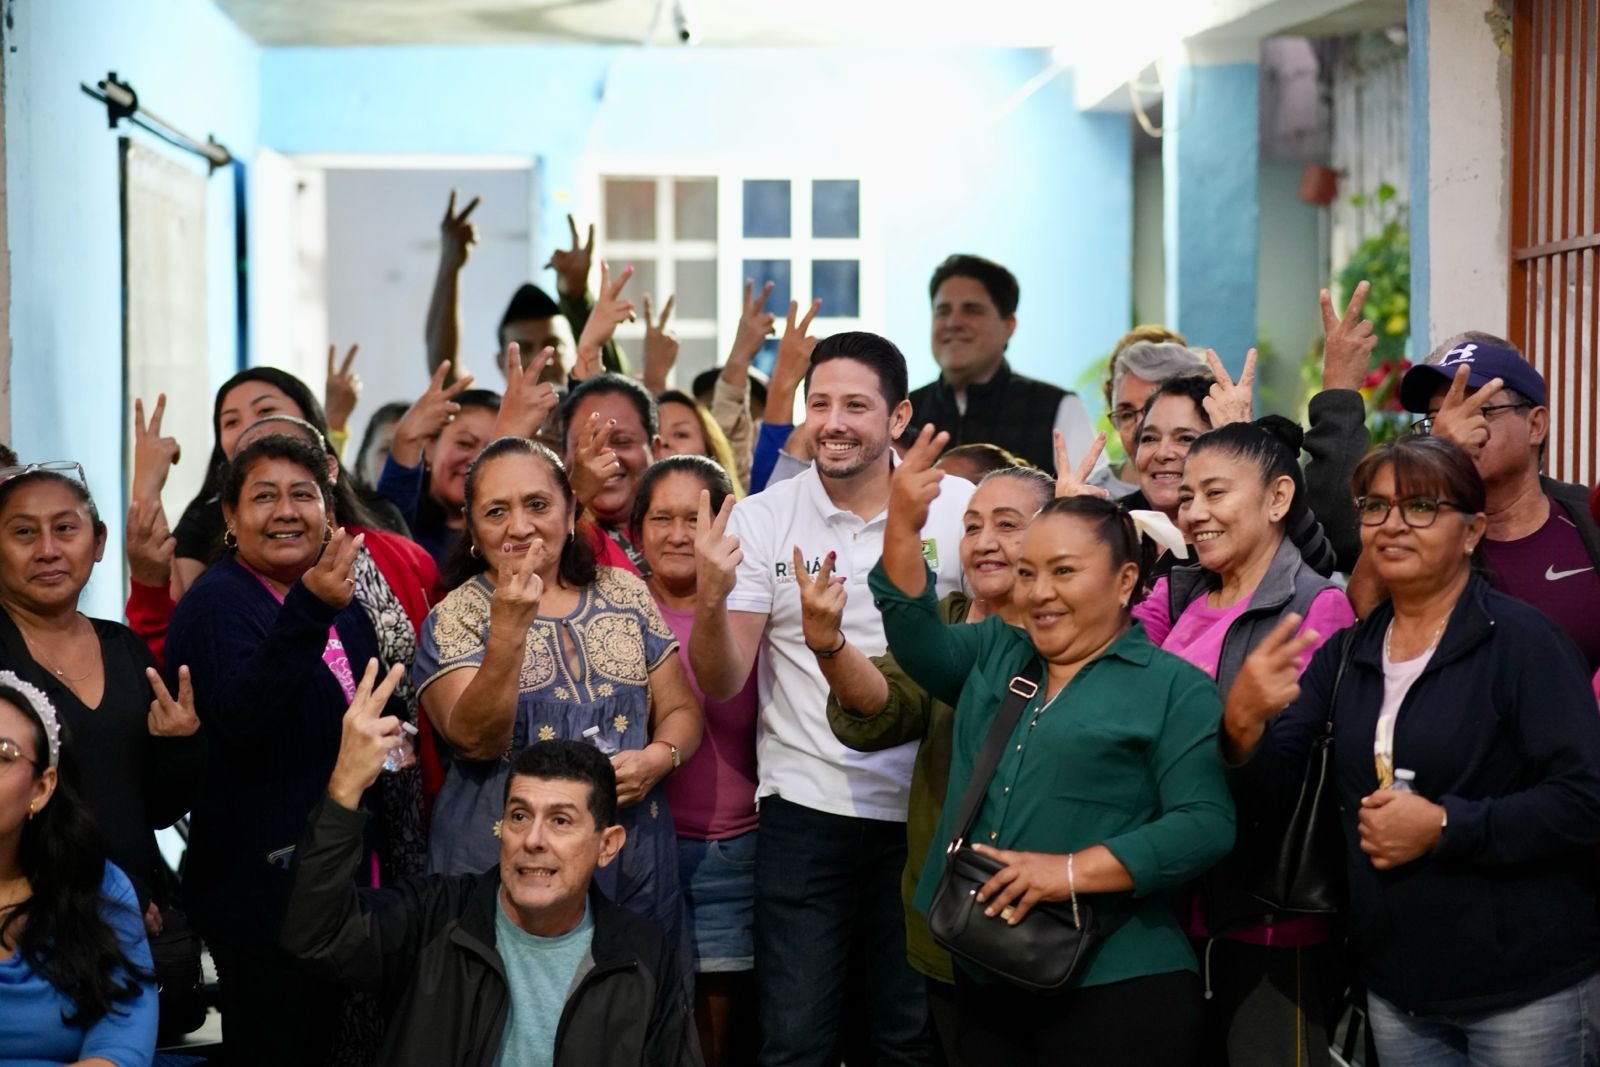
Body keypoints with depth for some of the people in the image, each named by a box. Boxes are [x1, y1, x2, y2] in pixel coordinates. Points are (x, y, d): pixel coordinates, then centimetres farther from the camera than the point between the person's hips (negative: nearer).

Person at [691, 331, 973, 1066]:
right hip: (804, 811, 0)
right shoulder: (759, 520, -3)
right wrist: (710, 597, -23)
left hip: (926, 810, 0)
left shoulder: (959, 509, -3)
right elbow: (720, 684, -4)